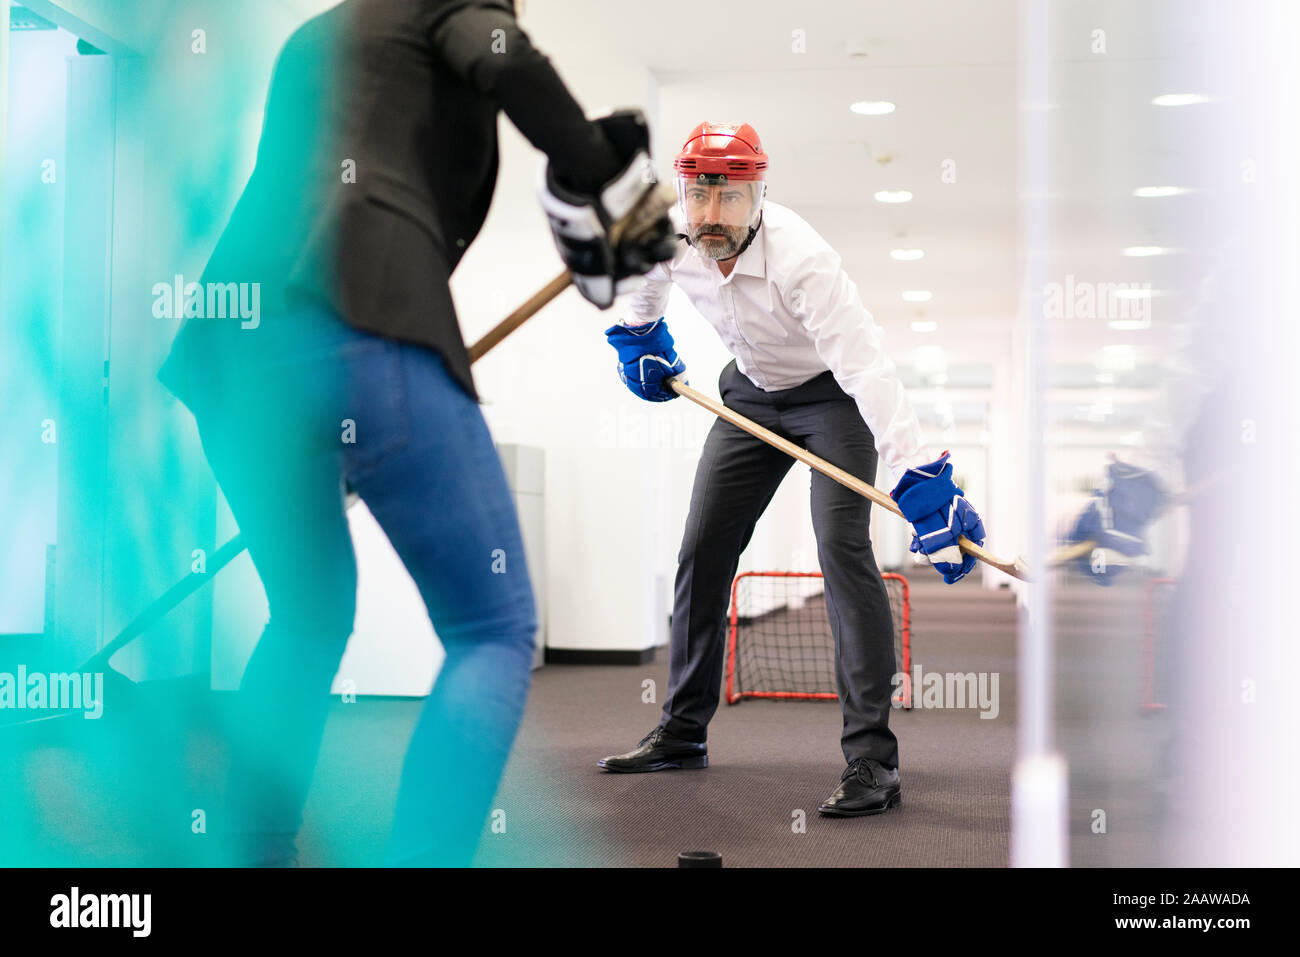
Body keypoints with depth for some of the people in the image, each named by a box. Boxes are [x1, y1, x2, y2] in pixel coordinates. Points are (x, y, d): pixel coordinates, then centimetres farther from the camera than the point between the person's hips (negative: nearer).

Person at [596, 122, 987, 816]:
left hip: (833, 394, -6)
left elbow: (865, 367, -45)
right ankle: (682, 732, 21)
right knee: (703, 550, 5)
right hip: (750, 392, 6)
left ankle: (871, 758, -24)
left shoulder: (800, 258, -36)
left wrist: (921, 476, -53)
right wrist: (638, 336, 7)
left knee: (840, 543, -24)